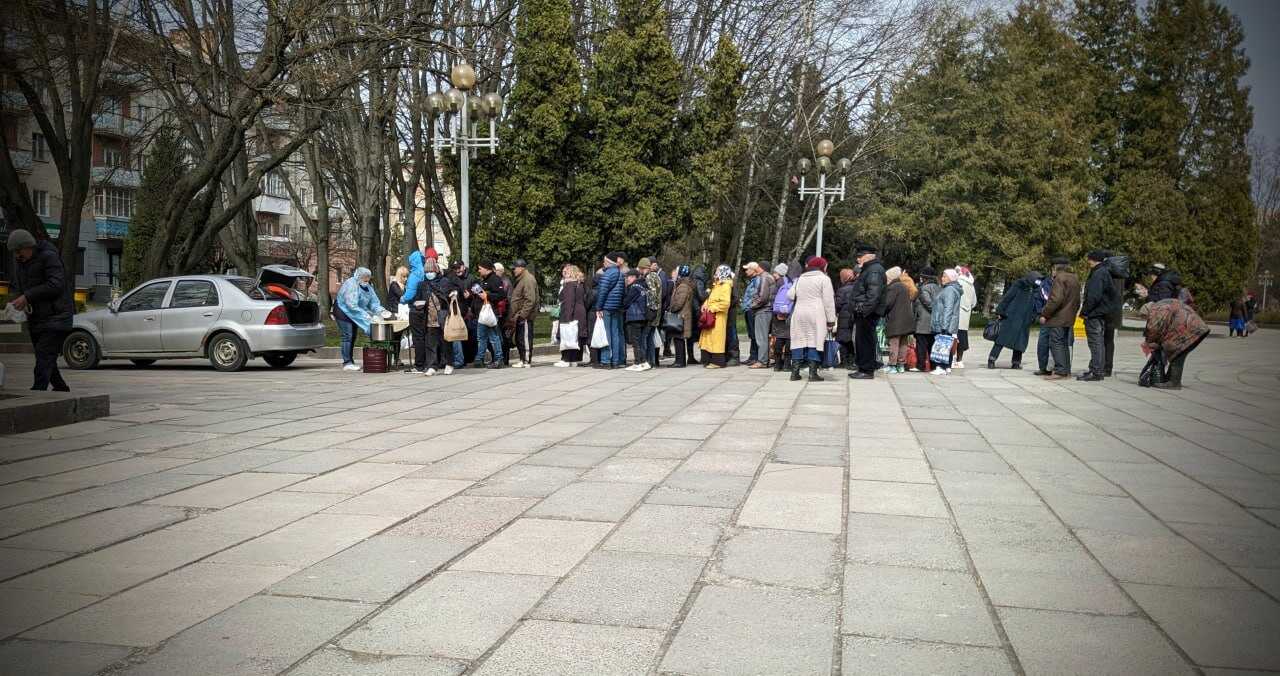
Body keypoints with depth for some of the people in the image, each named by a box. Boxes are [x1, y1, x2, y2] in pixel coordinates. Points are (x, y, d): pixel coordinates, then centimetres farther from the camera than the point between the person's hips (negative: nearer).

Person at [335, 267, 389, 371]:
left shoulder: (367, 287, 1)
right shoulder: (351, 285, -25)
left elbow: (373, 301, 2)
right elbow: (351, 305, -32)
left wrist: (381, 311, -16)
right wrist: (365, 315, -34)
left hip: (353, 315, 8)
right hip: (343, 312, -8)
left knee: (353, 337, 8)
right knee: (347, 336, -13)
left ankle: (350, 362, 13)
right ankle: (347, 363, -13)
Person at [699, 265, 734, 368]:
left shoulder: (726, 285, -10)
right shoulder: (717, 284, 20)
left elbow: (725, 302, -20)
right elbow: (711, 298, 26)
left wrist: (713, 308, -18)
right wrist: (706, 304, 6)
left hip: (718, 317, -9)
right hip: (711, 317, 9)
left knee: (717, 337, -8)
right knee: (710, 337, 8)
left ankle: (718, 361, -5)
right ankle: (709, 360, 12)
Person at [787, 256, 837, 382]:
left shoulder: (800, 278, 16)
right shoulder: (824, 278, -1)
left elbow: (790, 295, 11)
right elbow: (828, 301, -5)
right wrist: (831, 320, -4)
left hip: (799, 313, 5)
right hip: (816, 315, -5)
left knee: (798, 342, 7)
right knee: (815, 342, -2)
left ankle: (795, 372, 6)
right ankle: (813, 372, -6)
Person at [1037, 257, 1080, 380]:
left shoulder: (1060, 278, -12)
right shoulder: (1075, 279, 17)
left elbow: (1055, 299, -22)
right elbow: (1077, 301, 21)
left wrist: (1045, 314, -15)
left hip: (1058, 318, -9)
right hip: (1069, 319, 9)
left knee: (1056, 344, -6)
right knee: (1064, 344, 14)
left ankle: (1059, 371, -9)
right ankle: (1066, 371, 17)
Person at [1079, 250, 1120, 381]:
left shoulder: (1098, 274, -16)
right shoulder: (1104, 272, 15)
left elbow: (1094, 296, -24)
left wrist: (1084, 311, -14)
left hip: (1094, 314, -11)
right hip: (1101, 314, 11)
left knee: (1095, 343, -8)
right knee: (1100, 342, 15)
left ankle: (1096, 372, -7)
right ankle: (1100, 370, 23)